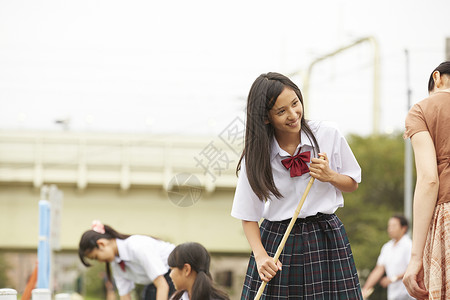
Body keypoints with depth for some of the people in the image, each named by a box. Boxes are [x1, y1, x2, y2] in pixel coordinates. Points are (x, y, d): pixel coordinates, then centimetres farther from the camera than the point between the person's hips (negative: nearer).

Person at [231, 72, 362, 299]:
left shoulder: (328, 135, -2)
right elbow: (248, 216, 2)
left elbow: (353, 183, 11)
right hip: (277, 241, 0)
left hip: (327, 239, 0)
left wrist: (330, 176, -9)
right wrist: (260, 255, -12)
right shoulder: (256, 155, -3)